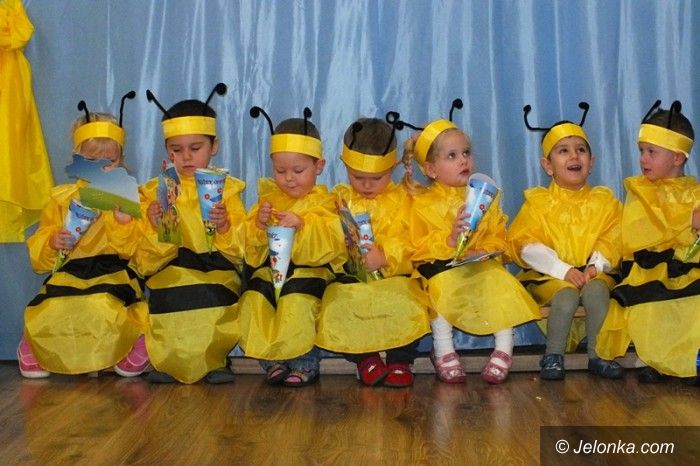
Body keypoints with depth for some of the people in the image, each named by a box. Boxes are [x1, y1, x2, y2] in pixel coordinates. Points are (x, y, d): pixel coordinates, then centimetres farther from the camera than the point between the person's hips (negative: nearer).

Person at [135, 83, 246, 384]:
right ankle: (166, 359, -3)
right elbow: (145, 262, 4)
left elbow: (240, 251, 2)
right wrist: (155, 228, -15)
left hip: (217, 272, 0)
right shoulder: (154, 192, 11)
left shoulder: (228, 188, 10)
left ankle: (213, 360, -3)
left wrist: (224, 227, -17)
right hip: (169, 274, 1)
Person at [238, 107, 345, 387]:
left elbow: (331, 242, -13)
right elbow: (251, 245, 11)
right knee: (253, 299, -22)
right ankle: (272, 362, -6)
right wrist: (259, 225, -11)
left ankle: (305, 363, -10)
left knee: (297, 302, -31)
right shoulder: (268, 197, 14)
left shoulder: (322, 201, 2)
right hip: (269, 269, 4)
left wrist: (302, 225, -26)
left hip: (310, 269, -4)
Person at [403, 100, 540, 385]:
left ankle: (504, 349, -15)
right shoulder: (423, 204, 1)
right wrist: (449, 239, -22)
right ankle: (443, 350, -20)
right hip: (440, 269, -2)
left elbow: (498, 237, 8)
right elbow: (418, 249, -7)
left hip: (482, 266, 3)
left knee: (502, 284, -26)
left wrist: (482, 250, -14)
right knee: (443, 286, -34)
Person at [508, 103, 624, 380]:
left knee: (597, 290, -32)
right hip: (551, 276, -1)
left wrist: (595, 266, -16)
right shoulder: (537, 202, 4)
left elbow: (612, 240, 3)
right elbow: (527, 245, -6)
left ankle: (596, 354, -20)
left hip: (593, 274, 2)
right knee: (566, 297, -33)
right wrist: (564, 270, -16)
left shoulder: (604, 201, 12)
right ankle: (553, 356, -17)